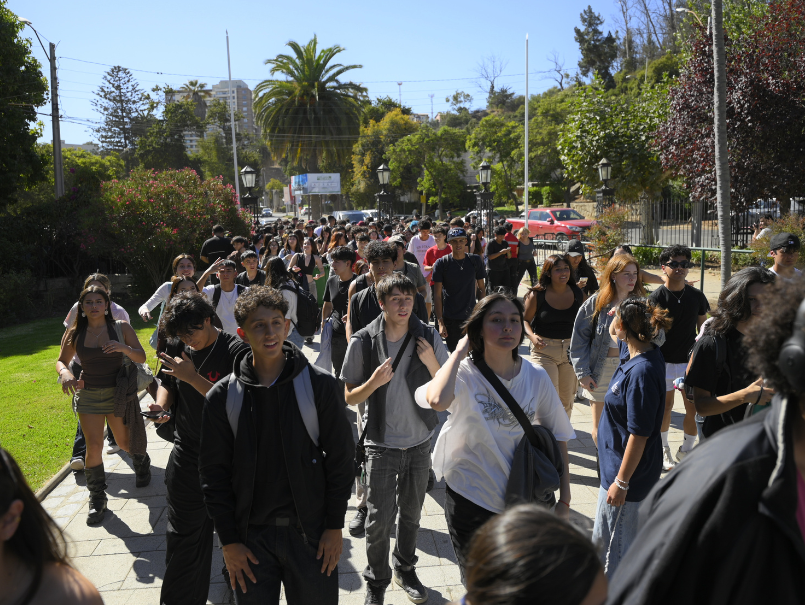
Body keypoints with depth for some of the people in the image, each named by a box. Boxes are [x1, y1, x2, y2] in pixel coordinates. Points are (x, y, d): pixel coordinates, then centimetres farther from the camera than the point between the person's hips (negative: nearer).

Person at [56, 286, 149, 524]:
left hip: (118, 393, -1)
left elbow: (141, 358, -7)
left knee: (125, 442, 10)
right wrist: (65, 373, -18)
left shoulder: (121, 328, -7)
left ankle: (142, 463, 46)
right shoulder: (74, 333, -3)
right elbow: (62, 361, 6)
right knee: (94, 445, -6)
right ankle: (97, 500, 7)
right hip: (88, 395, 1)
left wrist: (124, 348, -28)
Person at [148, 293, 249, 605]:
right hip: (186, 458, 4)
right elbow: (167, 385, 16)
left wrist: (193, 377, -28)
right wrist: (161, 405, -6)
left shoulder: (236, 351, -17)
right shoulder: (177, 347, 1)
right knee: (183, 537, 10)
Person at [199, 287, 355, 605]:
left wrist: (335, 527, -3)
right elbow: (214, 474, 1)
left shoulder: (319, 385, -7)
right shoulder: (222, 397, -3)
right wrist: (228, 541, -2)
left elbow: (340, 458, -2)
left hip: (309, 532, -1)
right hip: (251, 537, 1)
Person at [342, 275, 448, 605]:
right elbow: (349, 397, -5)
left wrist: (431, 363, -19)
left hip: (419, 441, 2)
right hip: (381, 444, -2)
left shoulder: (429, 337, -7)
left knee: (411, 513, 19)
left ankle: (405, 570, 42)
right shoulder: (363, 342, -12)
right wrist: (374, 382, -24)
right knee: (379, 519, 3)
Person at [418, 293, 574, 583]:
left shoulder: (536, 377, -8)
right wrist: (460, 350, -26)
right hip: (469, 497, -2)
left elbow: (558, 437, 1)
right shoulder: (464, 374, -16)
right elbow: (438, 401, -40)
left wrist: (564, 498, 1)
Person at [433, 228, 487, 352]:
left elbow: (481, 288, 9)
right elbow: (438, 294, -5)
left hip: (471, 316, 2)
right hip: (450, 319, -2)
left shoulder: (475, 260, 3)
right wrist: (440, 322, -11)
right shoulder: (441, 263, -5)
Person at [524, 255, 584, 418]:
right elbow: (525, 320, -1)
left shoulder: (578, 294, 3)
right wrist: (533, 337, -19)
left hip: (571, 350, 4)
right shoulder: (537, 295, -8)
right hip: (544, 350, -4)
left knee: (567, 399, 13)